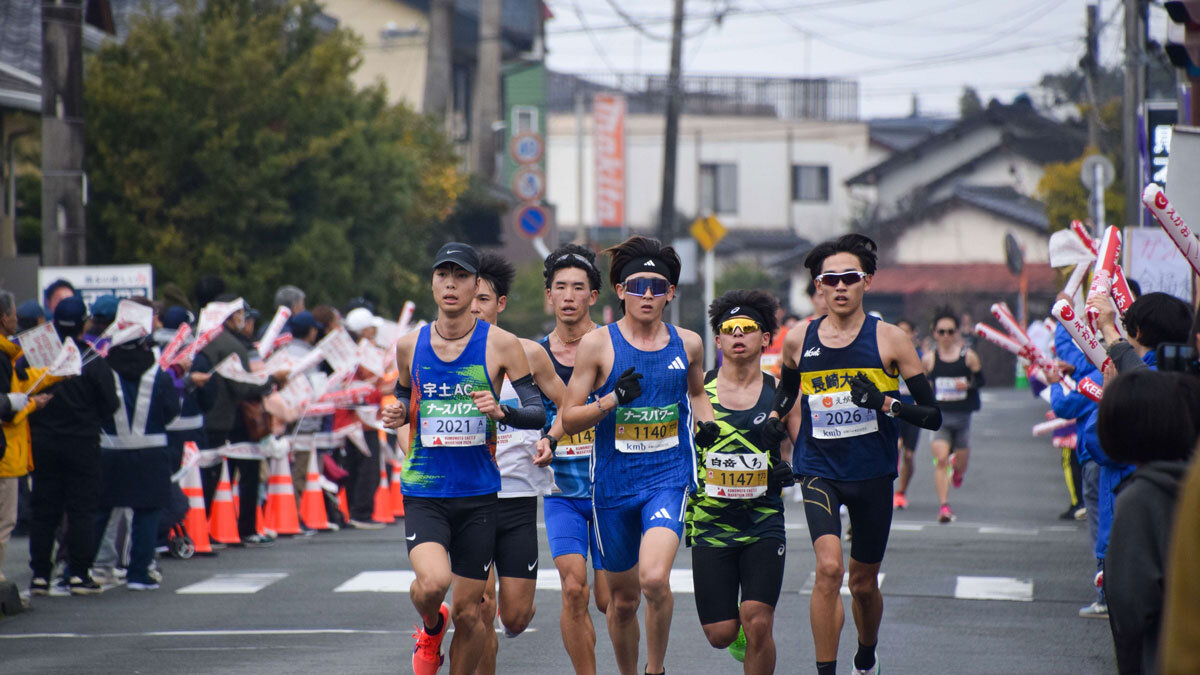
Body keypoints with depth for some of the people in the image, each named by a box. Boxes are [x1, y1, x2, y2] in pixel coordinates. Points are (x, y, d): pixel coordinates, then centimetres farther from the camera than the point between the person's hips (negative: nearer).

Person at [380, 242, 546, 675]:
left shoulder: (500, 344, -3)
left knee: (469, 613, 4)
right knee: (432, 582, -24)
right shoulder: (410, 346, 4)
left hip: (478, 494, 0)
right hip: (423, 491, 0)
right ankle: (430, 629, 11)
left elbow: (538, 411, -2)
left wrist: (501, 412, -23)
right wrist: (397, 414, -1)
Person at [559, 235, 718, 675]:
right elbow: (568, 419, -4)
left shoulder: (688, 344, 4)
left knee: (654, 578, -24)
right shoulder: (597, 345, -4)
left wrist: (705, 422, 5)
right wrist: (613, 399, -20)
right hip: (613, 483, 0)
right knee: (623, 598, 11)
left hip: (669, 477, 0)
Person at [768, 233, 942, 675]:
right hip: (818, 470, 0)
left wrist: (885, 403, -22)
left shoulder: (889, 339, -5)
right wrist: (773, 418, 5)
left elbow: (932, 416, -6)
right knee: (829, 567, -23)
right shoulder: (799, 341, 2)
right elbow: (787, 387, 25)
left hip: (872, 473, 0)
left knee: (863, 583, 13)